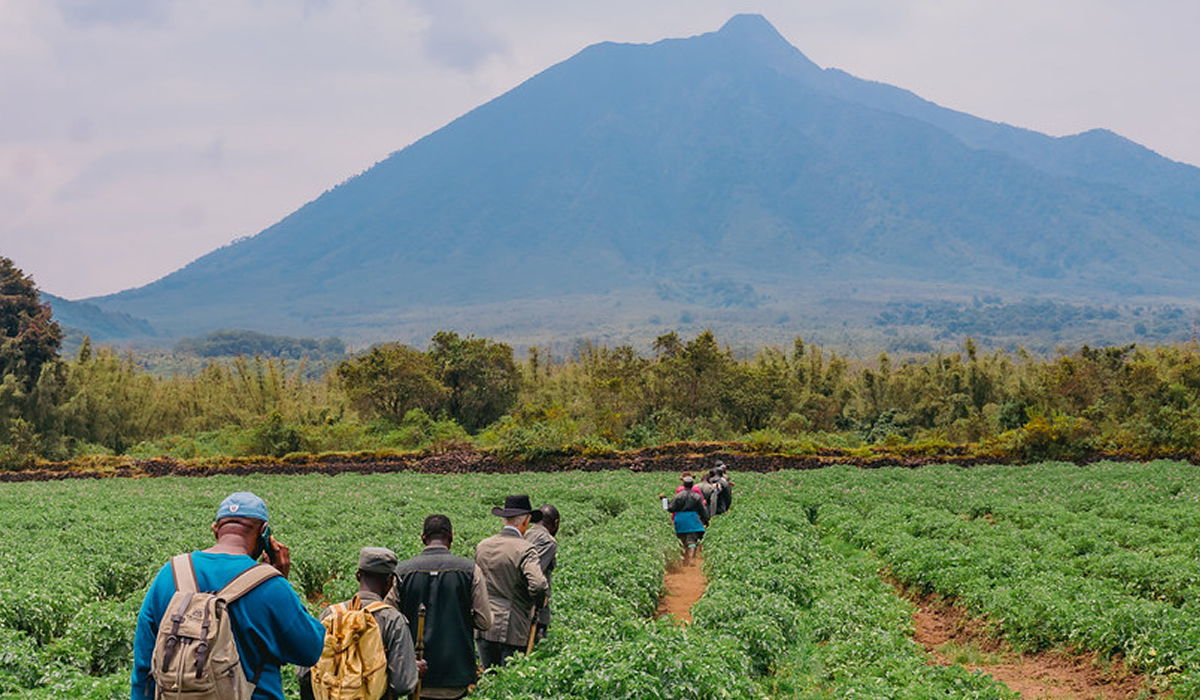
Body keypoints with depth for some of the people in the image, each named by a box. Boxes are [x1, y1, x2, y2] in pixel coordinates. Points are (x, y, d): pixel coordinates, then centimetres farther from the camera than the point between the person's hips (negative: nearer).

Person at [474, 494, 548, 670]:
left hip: (484, 627, 5)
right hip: (513, 629, -5)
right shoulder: (524, 549, -12)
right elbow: (538, 584, -23)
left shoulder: (482, 546, 7)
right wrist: (537, 602, -4)